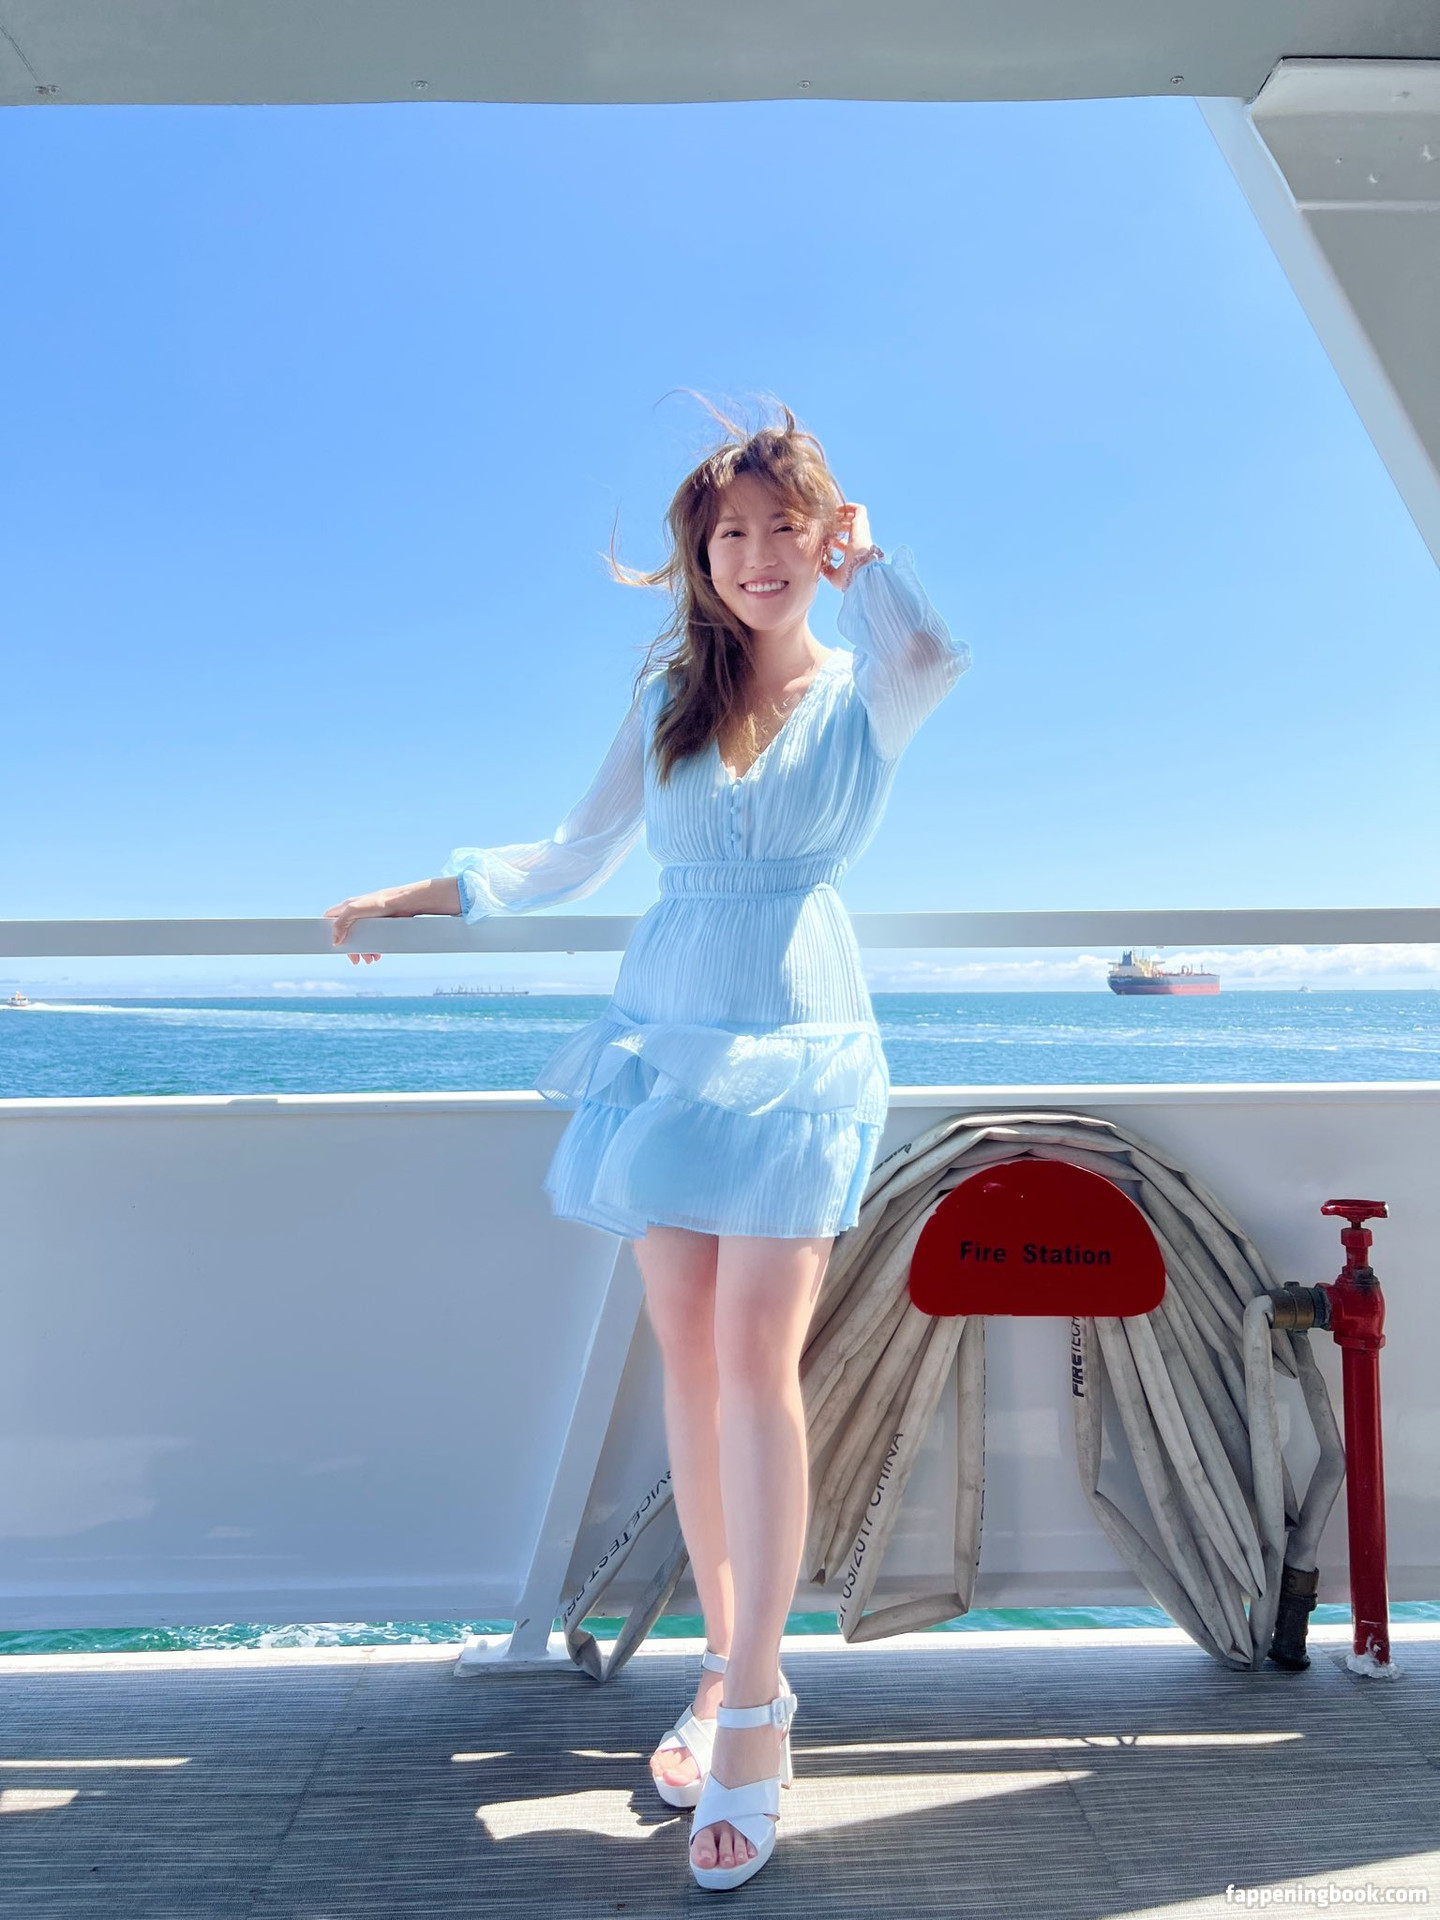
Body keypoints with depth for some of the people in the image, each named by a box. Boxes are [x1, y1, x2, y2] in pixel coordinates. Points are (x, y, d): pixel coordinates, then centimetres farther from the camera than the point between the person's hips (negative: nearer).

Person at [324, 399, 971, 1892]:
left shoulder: (865, 691, 5)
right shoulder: (667, 700, 12)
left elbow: (935, 654, -21)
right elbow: (571, 861, 17)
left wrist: (862, 554, -4)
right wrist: (416, 893, 14)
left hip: (797, 1049, -3)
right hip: (667, 1038, 3)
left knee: (756, 1355, -10)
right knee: (687, 1356, 4)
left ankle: (755, 1708, 2)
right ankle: (723, 1663, 19)